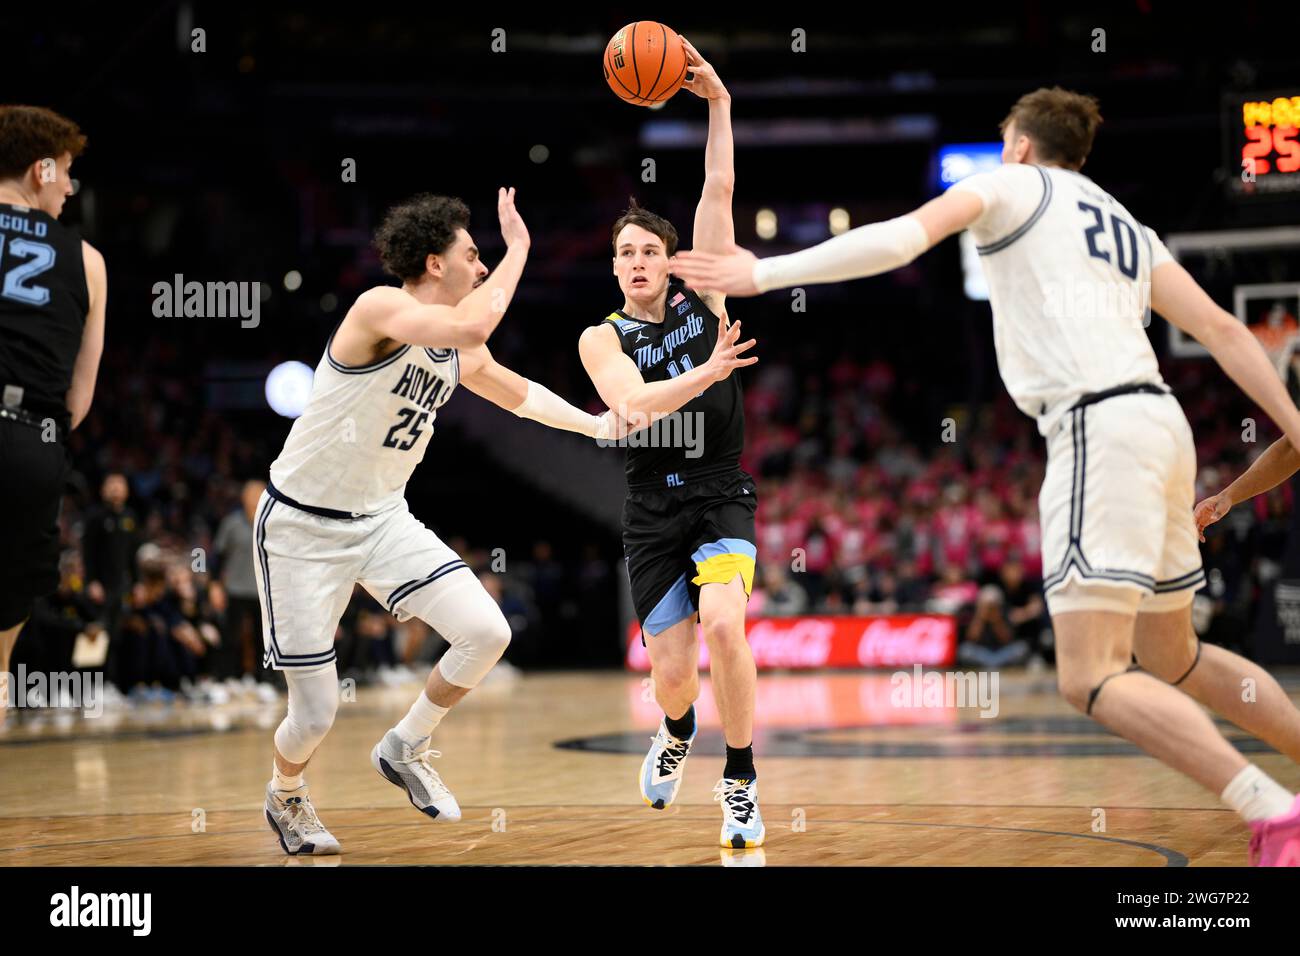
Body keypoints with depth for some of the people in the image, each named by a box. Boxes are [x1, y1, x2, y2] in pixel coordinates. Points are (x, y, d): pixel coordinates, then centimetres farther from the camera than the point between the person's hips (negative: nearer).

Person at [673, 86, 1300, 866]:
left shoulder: (1010, 186, 9)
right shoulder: (1130, 227, 26)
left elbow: (900, 240, -7)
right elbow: (1222, 328, 17)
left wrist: (766, 273, -6)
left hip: (1098, 424, -8)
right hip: (1158, 419, 8)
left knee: (1091, 676, -12)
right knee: (1175, 662, 21)